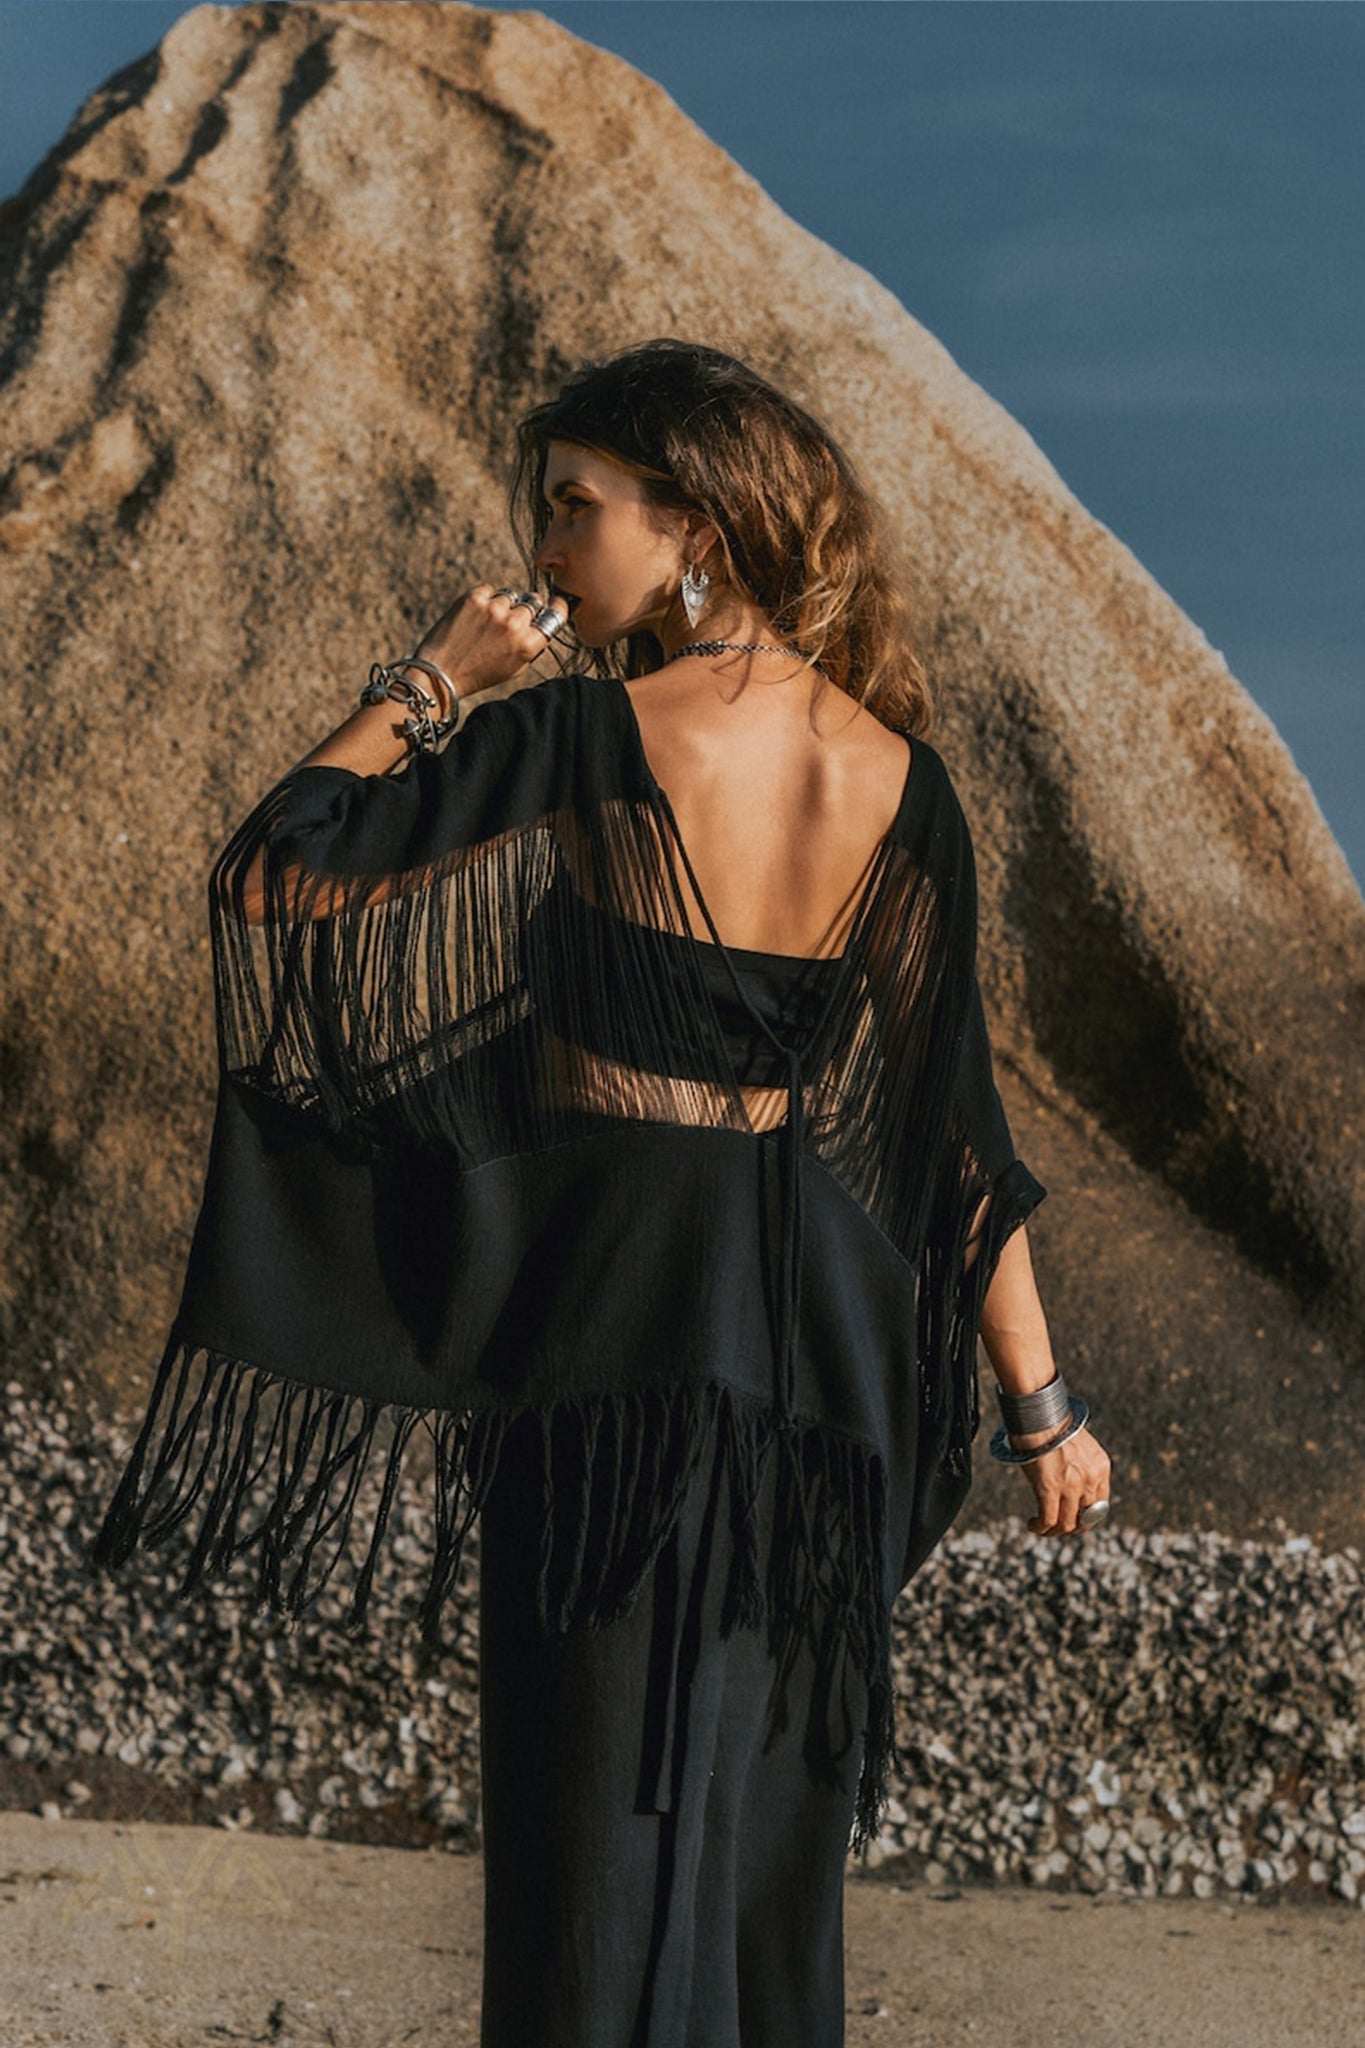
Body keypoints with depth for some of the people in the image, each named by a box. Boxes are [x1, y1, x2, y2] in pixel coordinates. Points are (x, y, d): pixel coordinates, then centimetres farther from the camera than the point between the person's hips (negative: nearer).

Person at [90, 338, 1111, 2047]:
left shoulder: (584, 738, -14)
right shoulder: (898, 777, 2)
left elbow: (268, 876, -12)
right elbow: (956, 1118, 4)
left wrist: (430, 679, -2)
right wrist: (1040, 1405, 9)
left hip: (621, 1324, -5)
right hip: (818, 1331, 5)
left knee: (611, 1840, 2)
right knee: (771, 1836, 18)